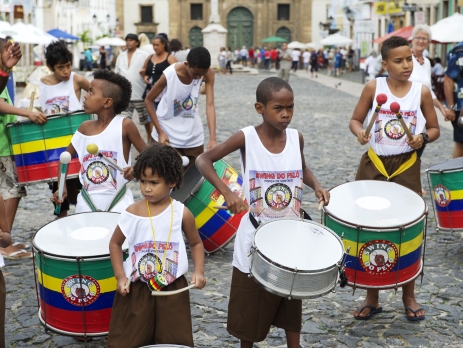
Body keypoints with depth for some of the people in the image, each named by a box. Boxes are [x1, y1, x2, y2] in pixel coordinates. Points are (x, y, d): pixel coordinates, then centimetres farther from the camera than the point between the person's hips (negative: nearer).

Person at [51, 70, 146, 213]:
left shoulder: (125, 125, -10)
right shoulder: (85, 127, 3)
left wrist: (136, 169, -25)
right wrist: (62, 188, 2)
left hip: (118, 203, -4)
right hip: (87, 204, 4)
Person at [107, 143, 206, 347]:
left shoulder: (182, 214, -6)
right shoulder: (132, 213, -7)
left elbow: (196, 243, 8)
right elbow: (115, 244, 6)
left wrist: (199, 272, -7)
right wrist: (120, 277, -3)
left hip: (173, 288, 0)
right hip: (136, 287, 0)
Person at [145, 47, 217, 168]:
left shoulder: (208, 74, -17)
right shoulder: (169, 74, -23)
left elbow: (210, 105, -23)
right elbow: (148, 100, -12)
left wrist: (212, 138, -34)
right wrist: (160, 132, -17)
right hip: (168, 134, -3)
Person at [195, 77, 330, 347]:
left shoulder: (296, 137, -3)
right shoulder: (246, 138, -15)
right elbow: (203, 160, -13)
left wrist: (317, 186, -6)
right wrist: (227, 192, -27)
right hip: (256, 236, -3)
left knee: (291, 298, 15)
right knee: (250, 301, 11)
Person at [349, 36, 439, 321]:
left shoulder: (422, 91, -2)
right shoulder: (373, 87, -4)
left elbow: (434, 129, 5)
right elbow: (355, 120, 2)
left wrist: (423, 138, -16)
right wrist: (360, 132, -20)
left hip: (407, 166, 0)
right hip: (373, 164, 0)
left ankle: (409, 296, 25)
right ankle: (372, 297, 22)